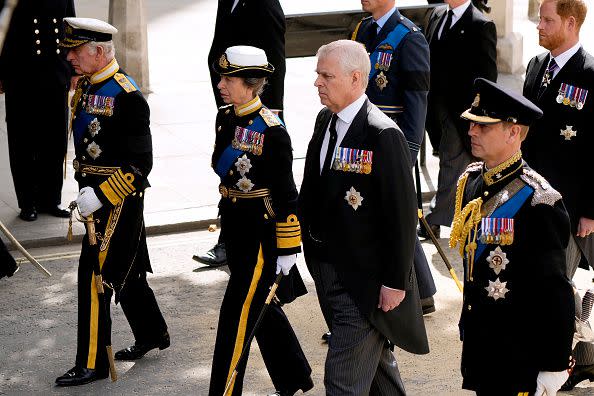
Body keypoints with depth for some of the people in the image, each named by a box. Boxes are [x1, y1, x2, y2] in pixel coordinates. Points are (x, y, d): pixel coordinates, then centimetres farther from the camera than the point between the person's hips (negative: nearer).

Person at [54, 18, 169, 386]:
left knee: (95, 276, -5)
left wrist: (99, 196, -23)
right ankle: (152, 333, 37)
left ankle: (92, 363, 5)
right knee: (126, 272, 20)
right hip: (95, 193, 9)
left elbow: (140, 164, -20)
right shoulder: (83, 86, 7)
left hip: (118, 199, -9)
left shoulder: (127, 96, -19)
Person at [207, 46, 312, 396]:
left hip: (262, 232, -8)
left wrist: (288, 250, -14)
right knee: (261, 305, 20)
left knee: (238, 314, -4)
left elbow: (286, 194, -16)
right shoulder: (225, 117, 3)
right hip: (235, 226, 9)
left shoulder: (272, 130, -19)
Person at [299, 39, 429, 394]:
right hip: (326, 268, 8)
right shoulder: (325, 120, 5)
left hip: (365, 278, -8)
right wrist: (311, 243, 14)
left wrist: (395, 282, -17)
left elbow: (402, 215, -19)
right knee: (374, 358, 26)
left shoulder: (384, 136, -20)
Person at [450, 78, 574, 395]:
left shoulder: (538, 202, -20)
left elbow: (555, 294, -17)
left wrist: (554, 367, -15)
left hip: (520, 357, -7)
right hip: (478, 344, 7)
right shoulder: (469, 182, 3)